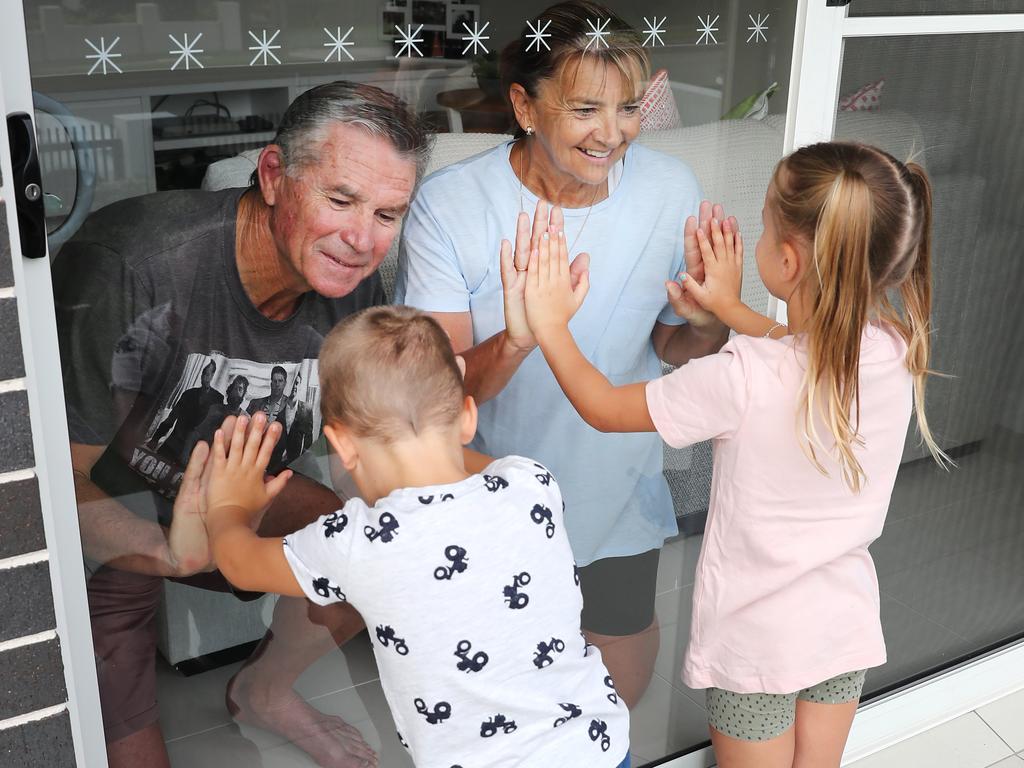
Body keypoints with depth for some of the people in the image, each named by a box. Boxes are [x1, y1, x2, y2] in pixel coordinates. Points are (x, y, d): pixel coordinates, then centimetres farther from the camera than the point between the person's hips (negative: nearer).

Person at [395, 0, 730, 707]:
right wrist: (516, 339, -43)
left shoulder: (672, 191, -12)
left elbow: (670, 345, 0)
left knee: (622, 682, 20)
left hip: (617, 492, 2)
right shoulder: (448, 205, -21)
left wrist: (708, 326, -23)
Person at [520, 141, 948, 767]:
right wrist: (731, 307, 12)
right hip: (847, 625, 4)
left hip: (756, 639, -4)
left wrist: (550, 325, -6)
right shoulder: (898, 349, -15)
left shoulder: (742, 378, -32)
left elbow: (603, 406, -17)